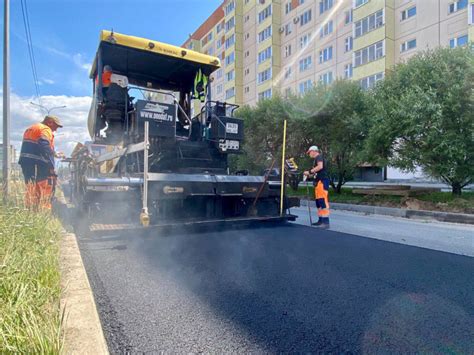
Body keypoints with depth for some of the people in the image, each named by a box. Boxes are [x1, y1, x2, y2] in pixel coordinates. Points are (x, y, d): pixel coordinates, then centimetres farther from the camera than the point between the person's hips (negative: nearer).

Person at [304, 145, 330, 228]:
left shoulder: (319, 157, -3)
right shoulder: (316, 159, 25)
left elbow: (320, 166, -21)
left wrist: (309, 171, -15)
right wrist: (310, 174, 15)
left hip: (322, 181, -11)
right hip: (319, 182, 11)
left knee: (323, 201, -15)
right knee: (318, 201, 11)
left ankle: (326, 222, -19)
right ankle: (320, 220, 16)